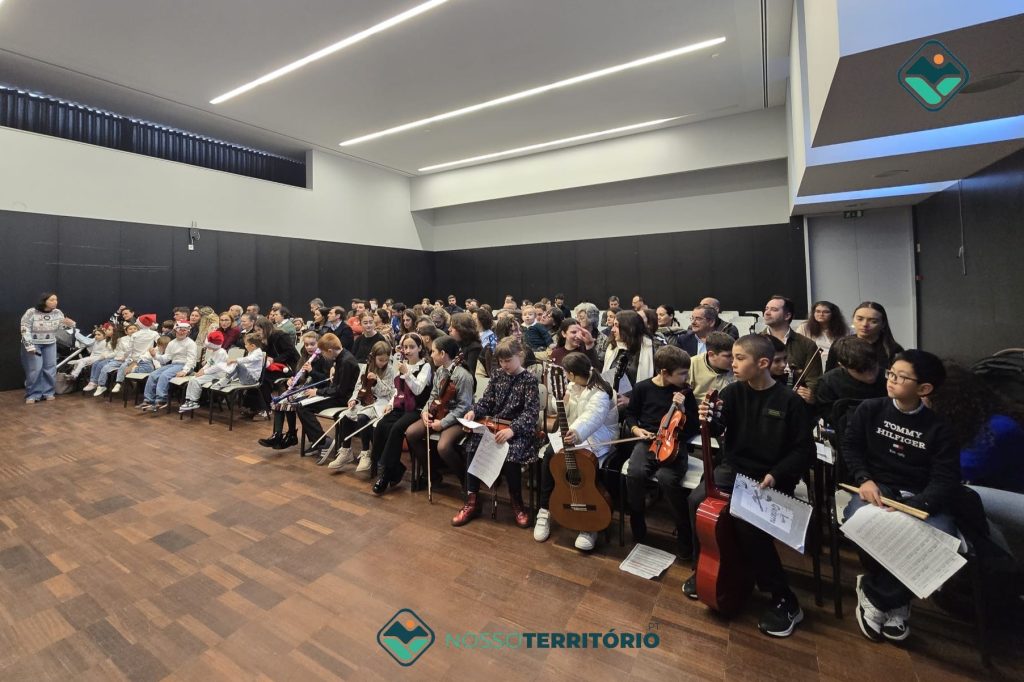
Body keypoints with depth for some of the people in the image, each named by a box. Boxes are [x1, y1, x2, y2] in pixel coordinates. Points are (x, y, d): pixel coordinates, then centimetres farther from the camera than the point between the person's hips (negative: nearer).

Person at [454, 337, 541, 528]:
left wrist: (512, 429, -30)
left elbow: (531, 412, -15)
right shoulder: (497, 375, 9)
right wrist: (474, 411, -12)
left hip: (519, 429, -4)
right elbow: (486, 401, 11)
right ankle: (472, 500, -4)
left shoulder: (529, 380, -7)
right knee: (473, 447, -20)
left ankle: (517, 502, -3)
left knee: (509, 454, -31)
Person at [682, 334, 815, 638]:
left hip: (770, 478, -3)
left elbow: (804, 450, -5)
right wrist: (709, 420, -32)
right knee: (697, 500, -20)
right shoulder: (733, 391, -1)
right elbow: (721, 431, -9)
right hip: (733, 469, 4)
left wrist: (776, 475, -18)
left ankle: (784, 599, -2)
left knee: (749, 524, -27)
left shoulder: (788, 400, -9)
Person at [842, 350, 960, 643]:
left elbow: (946, 481, -3)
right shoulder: (870, 409, 6)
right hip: (877, 489, -1)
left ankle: (876, 595, -7)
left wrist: (911, 507, -21)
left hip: (920, 499, 1)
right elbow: (850, 446, 7)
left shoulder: (939, 428, 4)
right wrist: (864, 479, -12)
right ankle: (894, 601, -1)